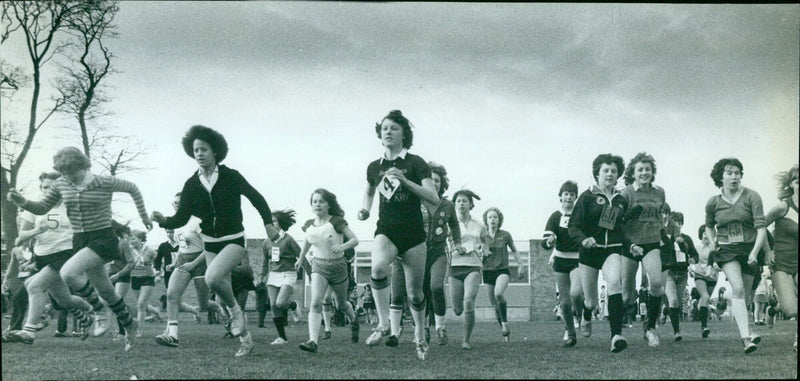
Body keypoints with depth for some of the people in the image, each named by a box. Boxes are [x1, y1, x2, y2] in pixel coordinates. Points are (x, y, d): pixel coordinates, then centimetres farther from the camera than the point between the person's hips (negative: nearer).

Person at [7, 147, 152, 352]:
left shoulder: (106, 183, -12)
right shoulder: (61, 184, 1)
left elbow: (132, 188, 4)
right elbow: (42, 208, 6)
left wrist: (143, 215, 8)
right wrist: (23, 202, -13)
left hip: (103, 239, -6)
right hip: (80, 241, 6)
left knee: (68, 273, -27)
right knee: (106, 291, 12)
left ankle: (96, 306, -3)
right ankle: (129, 325, 32)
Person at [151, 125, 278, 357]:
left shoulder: (230, 176, -10)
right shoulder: (192, 184, -2)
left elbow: (256, 198, 0)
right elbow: (181, 218, -4)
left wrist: (268, 223, -8)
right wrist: (164, 221, -24)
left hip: (234, 240, -5)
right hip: (210, 243, 5)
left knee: (212, 278, -31)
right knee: (222, 300, 8)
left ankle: (235, 309, -2)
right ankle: (245, 338, 27)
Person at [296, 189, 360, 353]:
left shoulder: (337, 222, -14)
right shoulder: (309, 225, 0)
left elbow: (355, 240, -18)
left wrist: (343, 246, -37)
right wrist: (301, 258, 31)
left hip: (338, 267, -2)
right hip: (319, 266, 2)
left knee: (341, 304, 17)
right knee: (315, 303, -19)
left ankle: (353, 320, 51)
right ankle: (313, 341, -28)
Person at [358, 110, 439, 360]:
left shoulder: (415, 163, -4)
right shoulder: (374, 167, 7)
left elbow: (434, 198, -13)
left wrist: (405, 181, -22)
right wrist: (365, 209, 7)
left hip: (413, 235, -1)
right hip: (386, 231, 2)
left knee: (414, 291, 5)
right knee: (378, 267, -32)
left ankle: (420, 335, 29)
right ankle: (383, 325, -25)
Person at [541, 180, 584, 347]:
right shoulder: (556, 217, 1)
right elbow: (545, 243, -8)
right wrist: (548, 242, -30)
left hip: (578, 260, -1)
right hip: (560, 261, 1)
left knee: (576, 292, -24)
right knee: (565, 301, 1)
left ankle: (579, 314, 8)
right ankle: (569, 333, 19)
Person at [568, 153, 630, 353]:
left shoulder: (622, 201, 11)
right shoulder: (587, 196, -2)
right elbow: (573, 226, -7)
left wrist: (629, 245, 14)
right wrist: (583, 239, -25)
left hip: (613, 250, 1)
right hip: (590, 251, -1)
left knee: (614, 283, -29)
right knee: (591, 301, 5)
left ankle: (616, 336, -37)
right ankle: (586, 317, 46)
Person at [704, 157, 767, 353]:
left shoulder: (751, 196, -7)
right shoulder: (713, 202, 1)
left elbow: (761, 227, -12)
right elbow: (709, 226, 21)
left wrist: (754, 252, -21)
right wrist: (713, 244, 7)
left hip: (749, 248, 0)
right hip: (726, 249, 0)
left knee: (743, 291, 8)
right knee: (737, 288, -20)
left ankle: (745, 332, 32)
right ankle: (746, 337, -29)